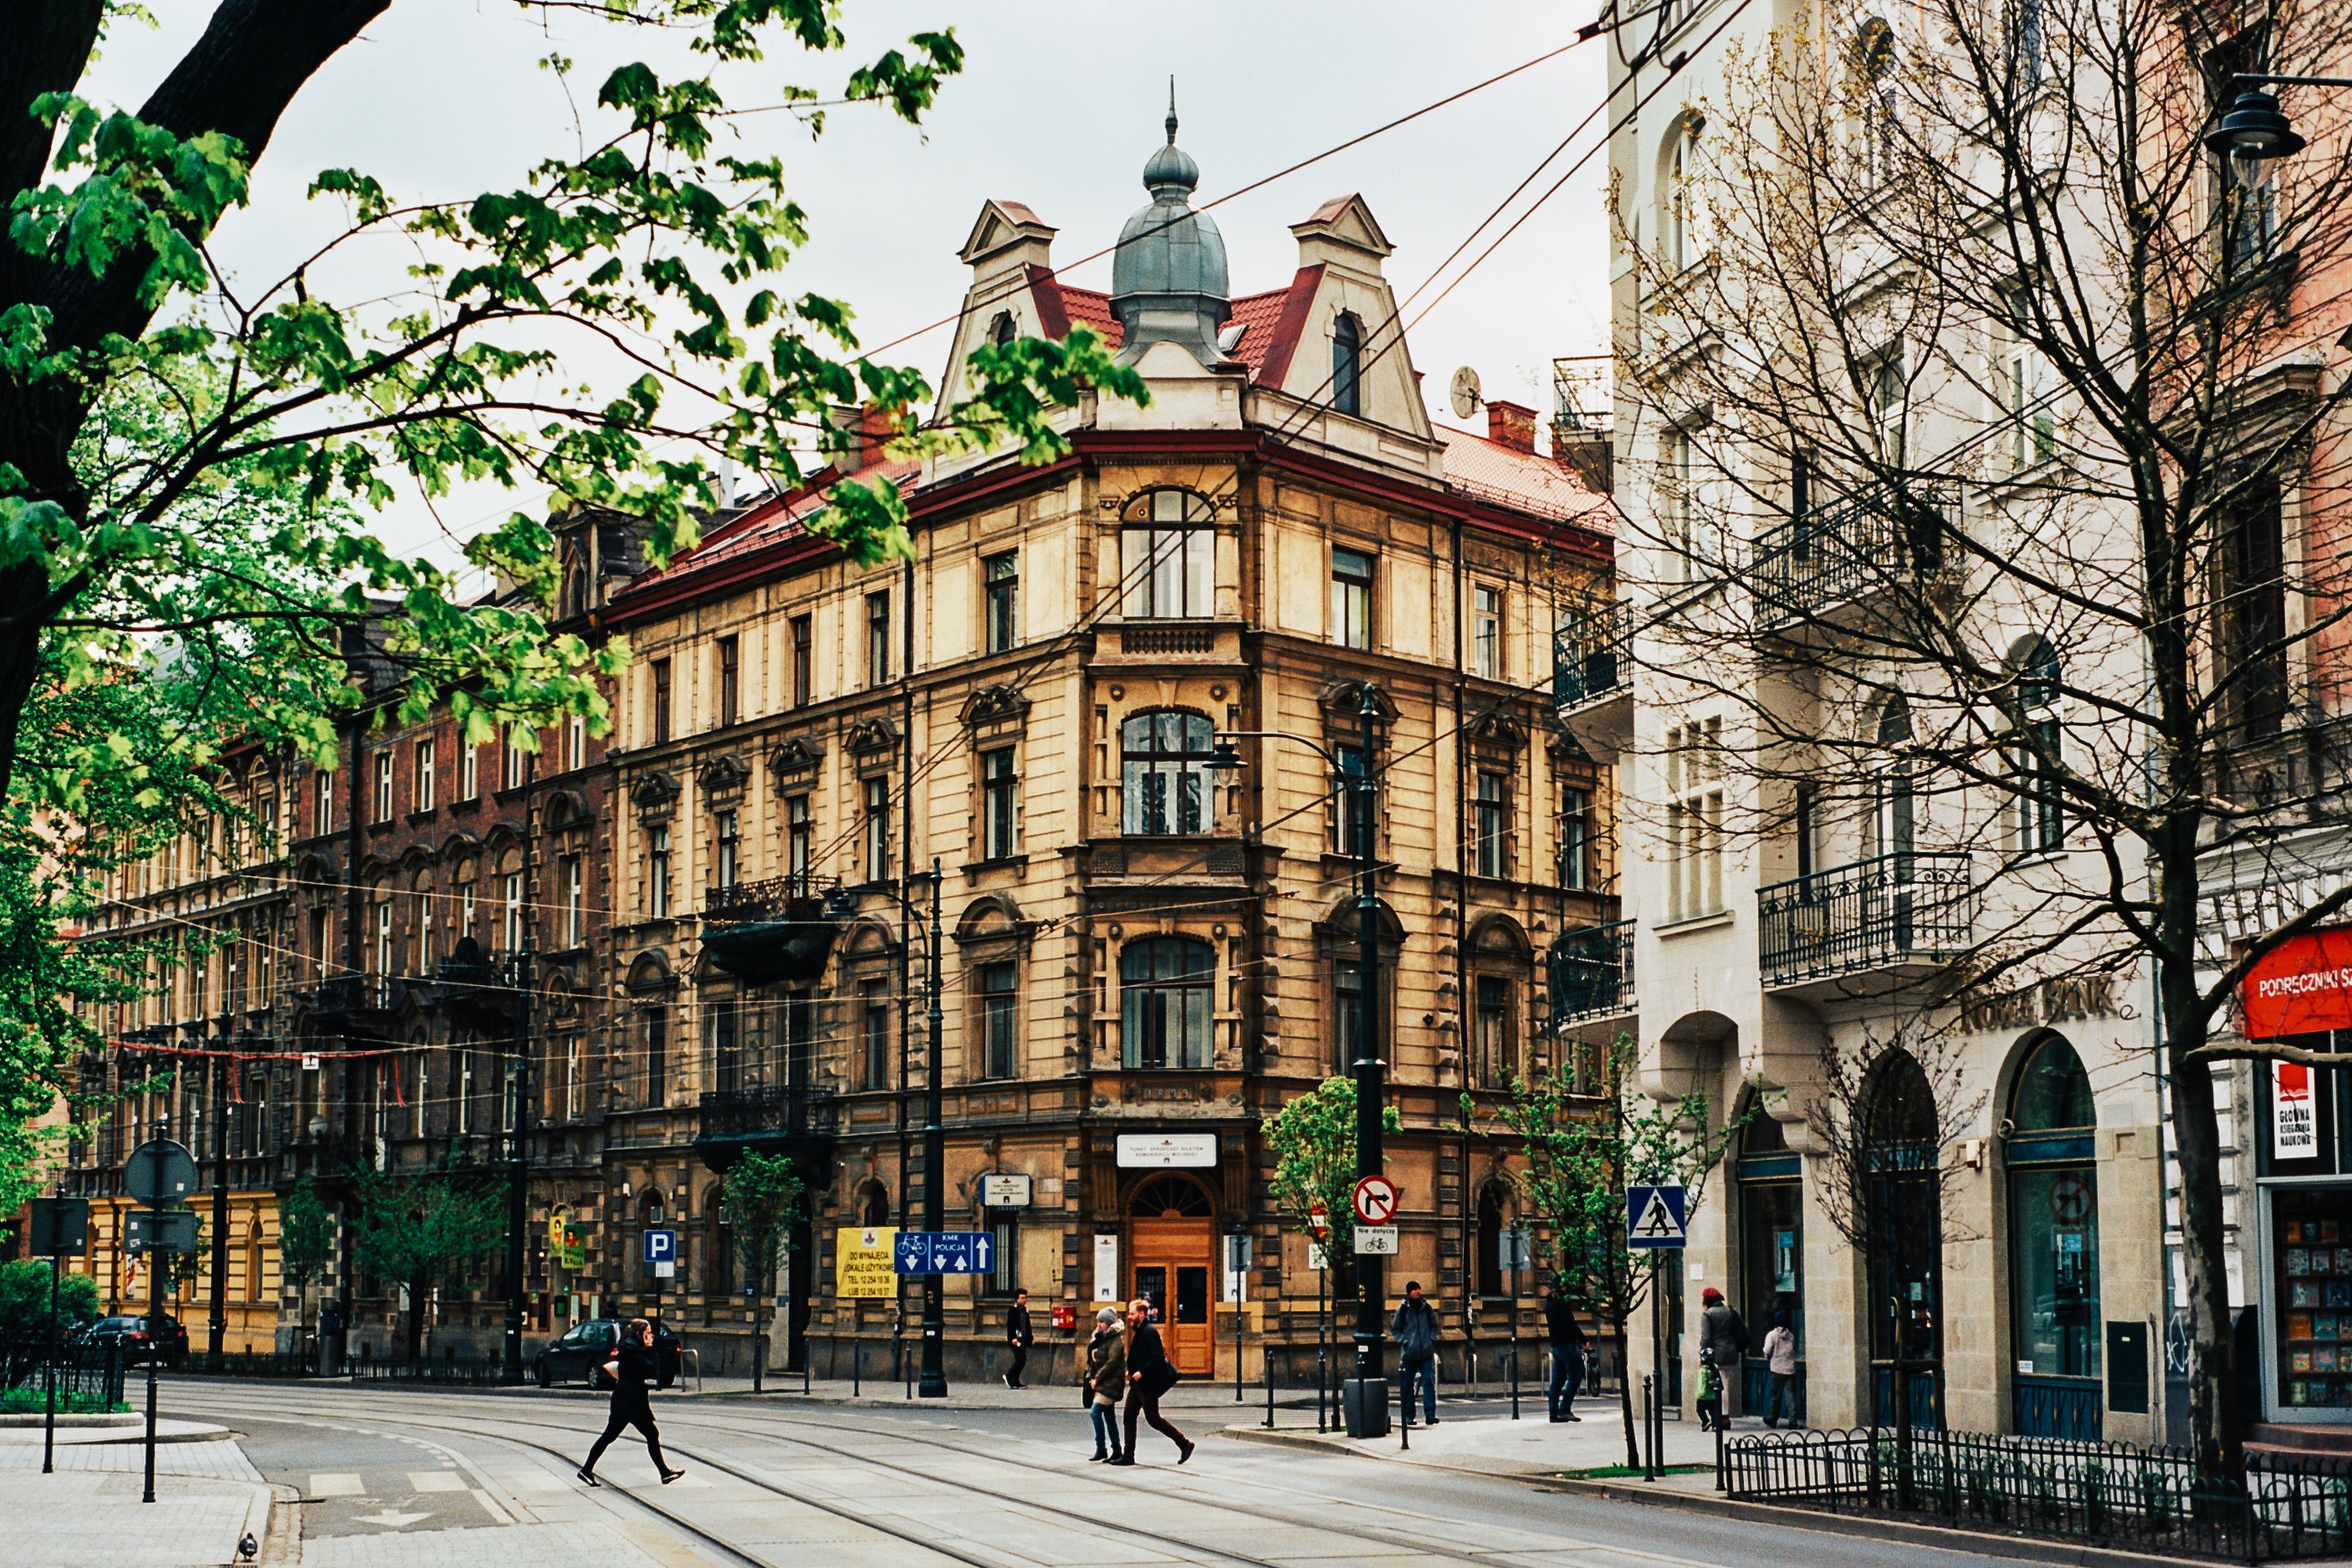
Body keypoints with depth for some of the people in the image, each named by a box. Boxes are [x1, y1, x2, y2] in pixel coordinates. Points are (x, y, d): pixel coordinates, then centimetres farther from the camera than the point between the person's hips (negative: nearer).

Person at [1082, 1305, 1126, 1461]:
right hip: (1102, 1383, 9)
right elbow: (1093, 1359, 15)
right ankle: (1116, 1450, 14)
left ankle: (1101, 1448, -13)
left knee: (1095, 1412, -16)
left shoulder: (1116, 1340, -11)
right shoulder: (1102, 1338, 16)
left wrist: (1097, 1379, -18)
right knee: (1109, 1416, 10)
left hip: (1111, 1382, -9)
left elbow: (1112, 1362, -19)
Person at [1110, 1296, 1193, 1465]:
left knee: (1153, 1418, -5)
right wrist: (1131, 1370, 8)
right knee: (1129, 1416, 6)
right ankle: (1128, 1456, 9)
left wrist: (1141, 1372, -23)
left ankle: (1184, 1443, 6)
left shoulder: (1149, 1332, -16)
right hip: (1138, 1383, 10)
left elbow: (1158, 1357, -23)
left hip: (1148, 1383, -10)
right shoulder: (1139, 1331, 14)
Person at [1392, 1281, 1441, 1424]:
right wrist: (1403, 1341, -6)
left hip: (1426, 1352, 1)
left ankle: (1430, 1413, -10)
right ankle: (1409, 1415, 13)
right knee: (1407, 1384, 5)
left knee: (1429, 1381, -9)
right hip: (1409, 1352, -1)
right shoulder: (1402, 1309, 1)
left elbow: (1434, 1326, 19)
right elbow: (1395, 1329, 8)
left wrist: (1432, 1339, 4)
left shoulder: (1427, 1308, 7)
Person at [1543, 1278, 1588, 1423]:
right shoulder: (1561, 1302, -13)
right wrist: (1583, 1339, -9)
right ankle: (1564, 1410, -12)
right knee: (1575, 1377, -6)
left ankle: (1554, 1412, 8)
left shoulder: (1549, 1303, 16)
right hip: (1566, 1344, -9)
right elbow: (1570, 1323, -17)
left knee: (1558, 1379, 9)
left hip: (1555, 1344, 9)